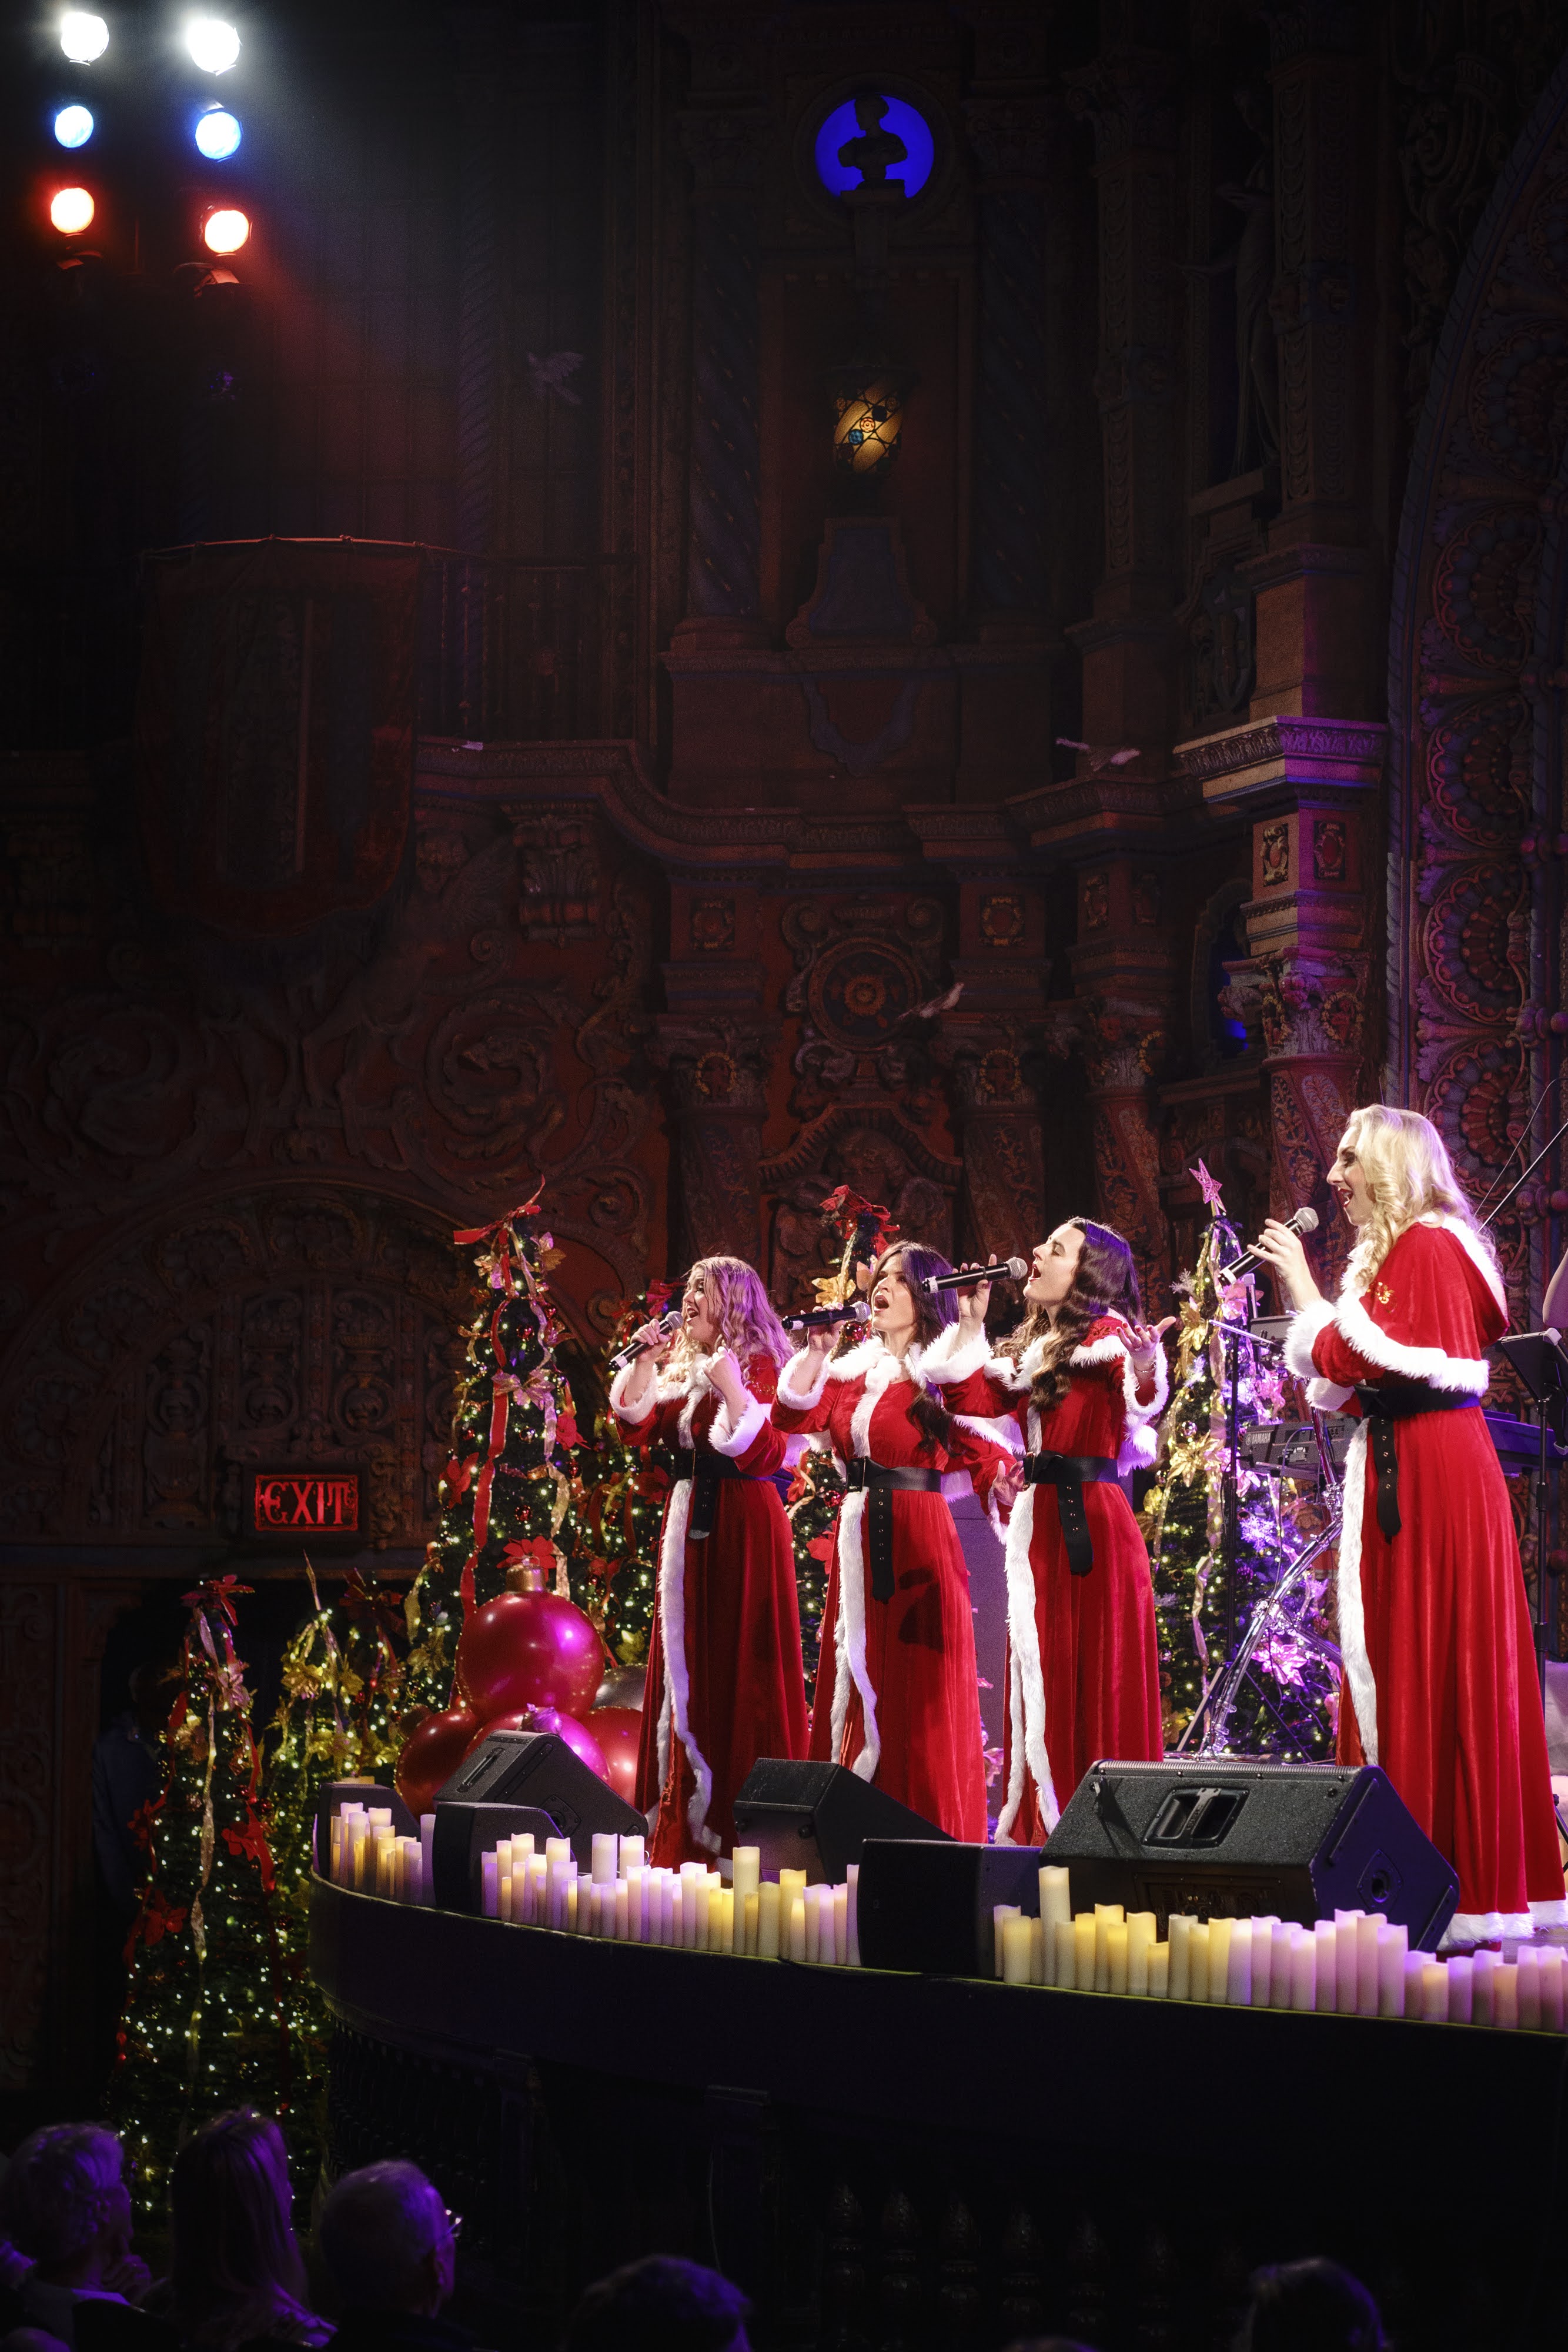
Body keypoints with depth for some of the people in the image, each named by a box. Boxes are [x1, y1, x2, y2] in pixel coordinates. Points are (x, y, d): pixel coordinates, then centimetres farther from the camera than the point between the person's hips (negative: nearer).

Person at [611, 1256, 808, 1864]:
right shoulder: (680, 1367, 16)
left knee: (738, 1666, -7)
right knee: (685, 1661, 8)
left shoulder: (758, 1367, -7)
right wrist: (644, 1363, -2)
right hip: (688, 1521, 8)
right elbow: (638, 1428, 7)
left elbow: (764, 1453, -18)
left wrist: (732, 1389, -27)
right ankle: (685, 1827, 12)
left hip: (742, 1525, -8)